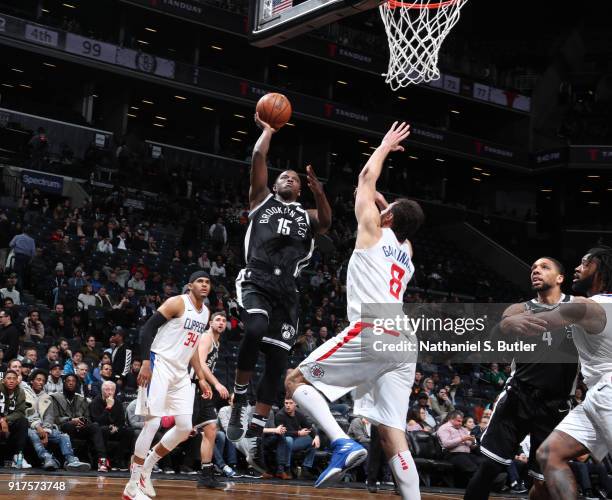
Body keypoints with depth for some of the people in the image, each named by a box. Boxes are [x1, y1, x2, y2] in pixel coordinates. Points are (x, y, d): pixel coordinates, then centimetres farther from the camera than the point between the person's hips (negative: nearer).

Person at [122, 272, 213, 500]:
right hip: (159, 365, -8)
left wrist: (201, 378, 18)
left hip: (180, 372, 8)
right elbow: (147, 328, -14)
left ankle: (145, 468, 18)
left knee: (185, 428, 2)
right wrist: (146, 362, -23)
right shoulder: (177, 303, -11)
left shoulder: (205, 313, 14)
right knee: (153, 422, -13)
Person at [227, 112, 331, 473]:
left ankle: (255, 438, 4)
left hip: (287, 291, 3)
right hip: (256, 282, -3)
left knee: (277, 363, -2)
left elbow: (327, 222, 0)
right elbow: (258, 156, 10)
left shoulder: (307, 216, 24)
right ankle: (239, 402, -15)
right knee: (255, 331, -33)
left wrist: (319, 192, -15)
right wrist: (268, 130, 21)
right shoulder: (262, 199, 19)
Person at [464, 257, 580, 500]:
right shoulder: (521, 309, 4)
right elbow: (496, 332, -18)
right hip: (518, 397, 0)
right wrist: (507, 324, -42)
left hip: (555, 405, 0)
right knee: (489, 466, -7)